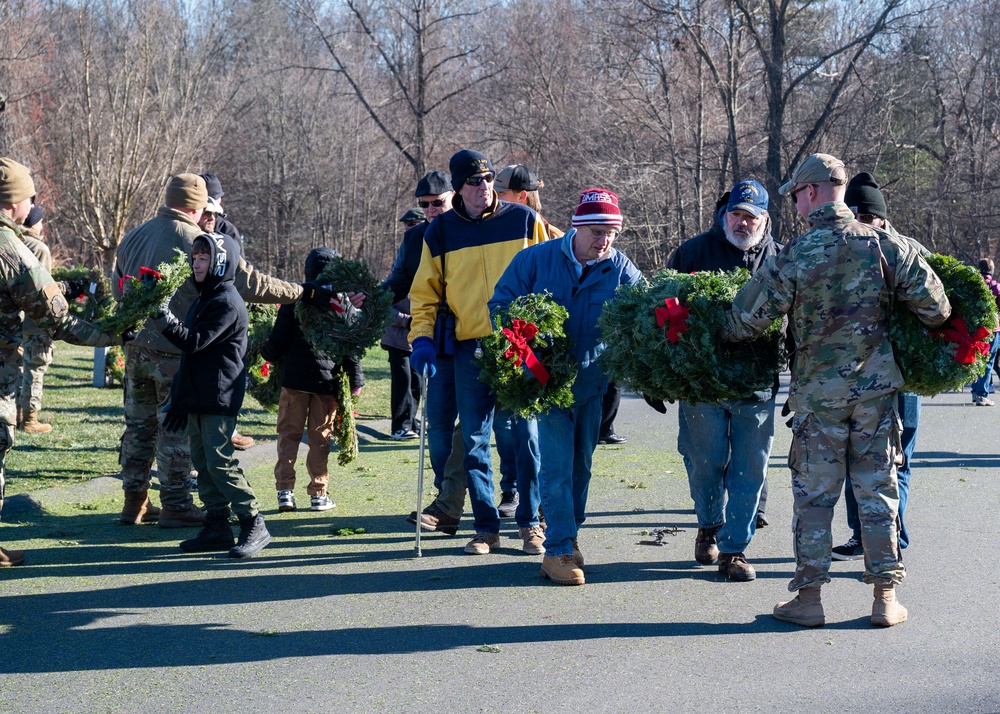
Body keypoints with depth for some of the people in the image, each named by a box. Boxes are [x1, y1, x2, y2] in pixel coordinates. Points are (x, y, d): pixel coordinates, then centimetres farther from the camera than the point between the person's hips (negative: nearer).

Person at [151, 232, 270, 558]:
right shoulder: (203, 299, 18)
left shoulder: (227, 302, -12)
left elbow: (195, 341, -19)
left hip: (220, 398, -10)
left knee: (219, 461, -12)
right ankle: (217, 528, 13)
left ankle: (254, 526, -6)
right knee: (203, 463, 8)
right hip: (197, 396, 10)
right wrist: (178, 398, 21)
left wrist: (163, 319, -25)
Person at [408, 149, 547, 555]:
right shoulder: (441, 232, 8)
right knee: (474, 441, 3)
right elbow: (425, 293, 11)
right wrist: (422, 338, -2)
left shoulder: (524, 221, 4)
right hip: (468, 350, 2)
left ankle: (530, 522, 11)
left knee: (525, 434, -2)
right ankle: (486, 527, 12)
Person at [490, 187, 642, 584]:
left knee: (580, 465, 14)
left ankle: (569, 534, 30)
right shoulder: (535, 260, -5)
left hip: (593, 382, 3)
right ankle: (559, 550, -5)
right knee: (557, 466, -8)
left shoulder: (620, 268, -2)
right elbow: (501, 305, -2)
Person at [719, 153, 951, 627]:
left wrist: (714, 335, 11)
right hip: (878, 385, 2)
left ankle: (808, 598, 10)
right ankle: (885, 598, 12)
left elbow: (747, 320, -8)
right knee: (878, 489, 10)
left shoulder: (794, 256, -11)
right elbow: (935, 308, -2)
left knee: (814, 492, 7)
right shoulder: (886, 246, -4)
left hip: (818, 392, -2)